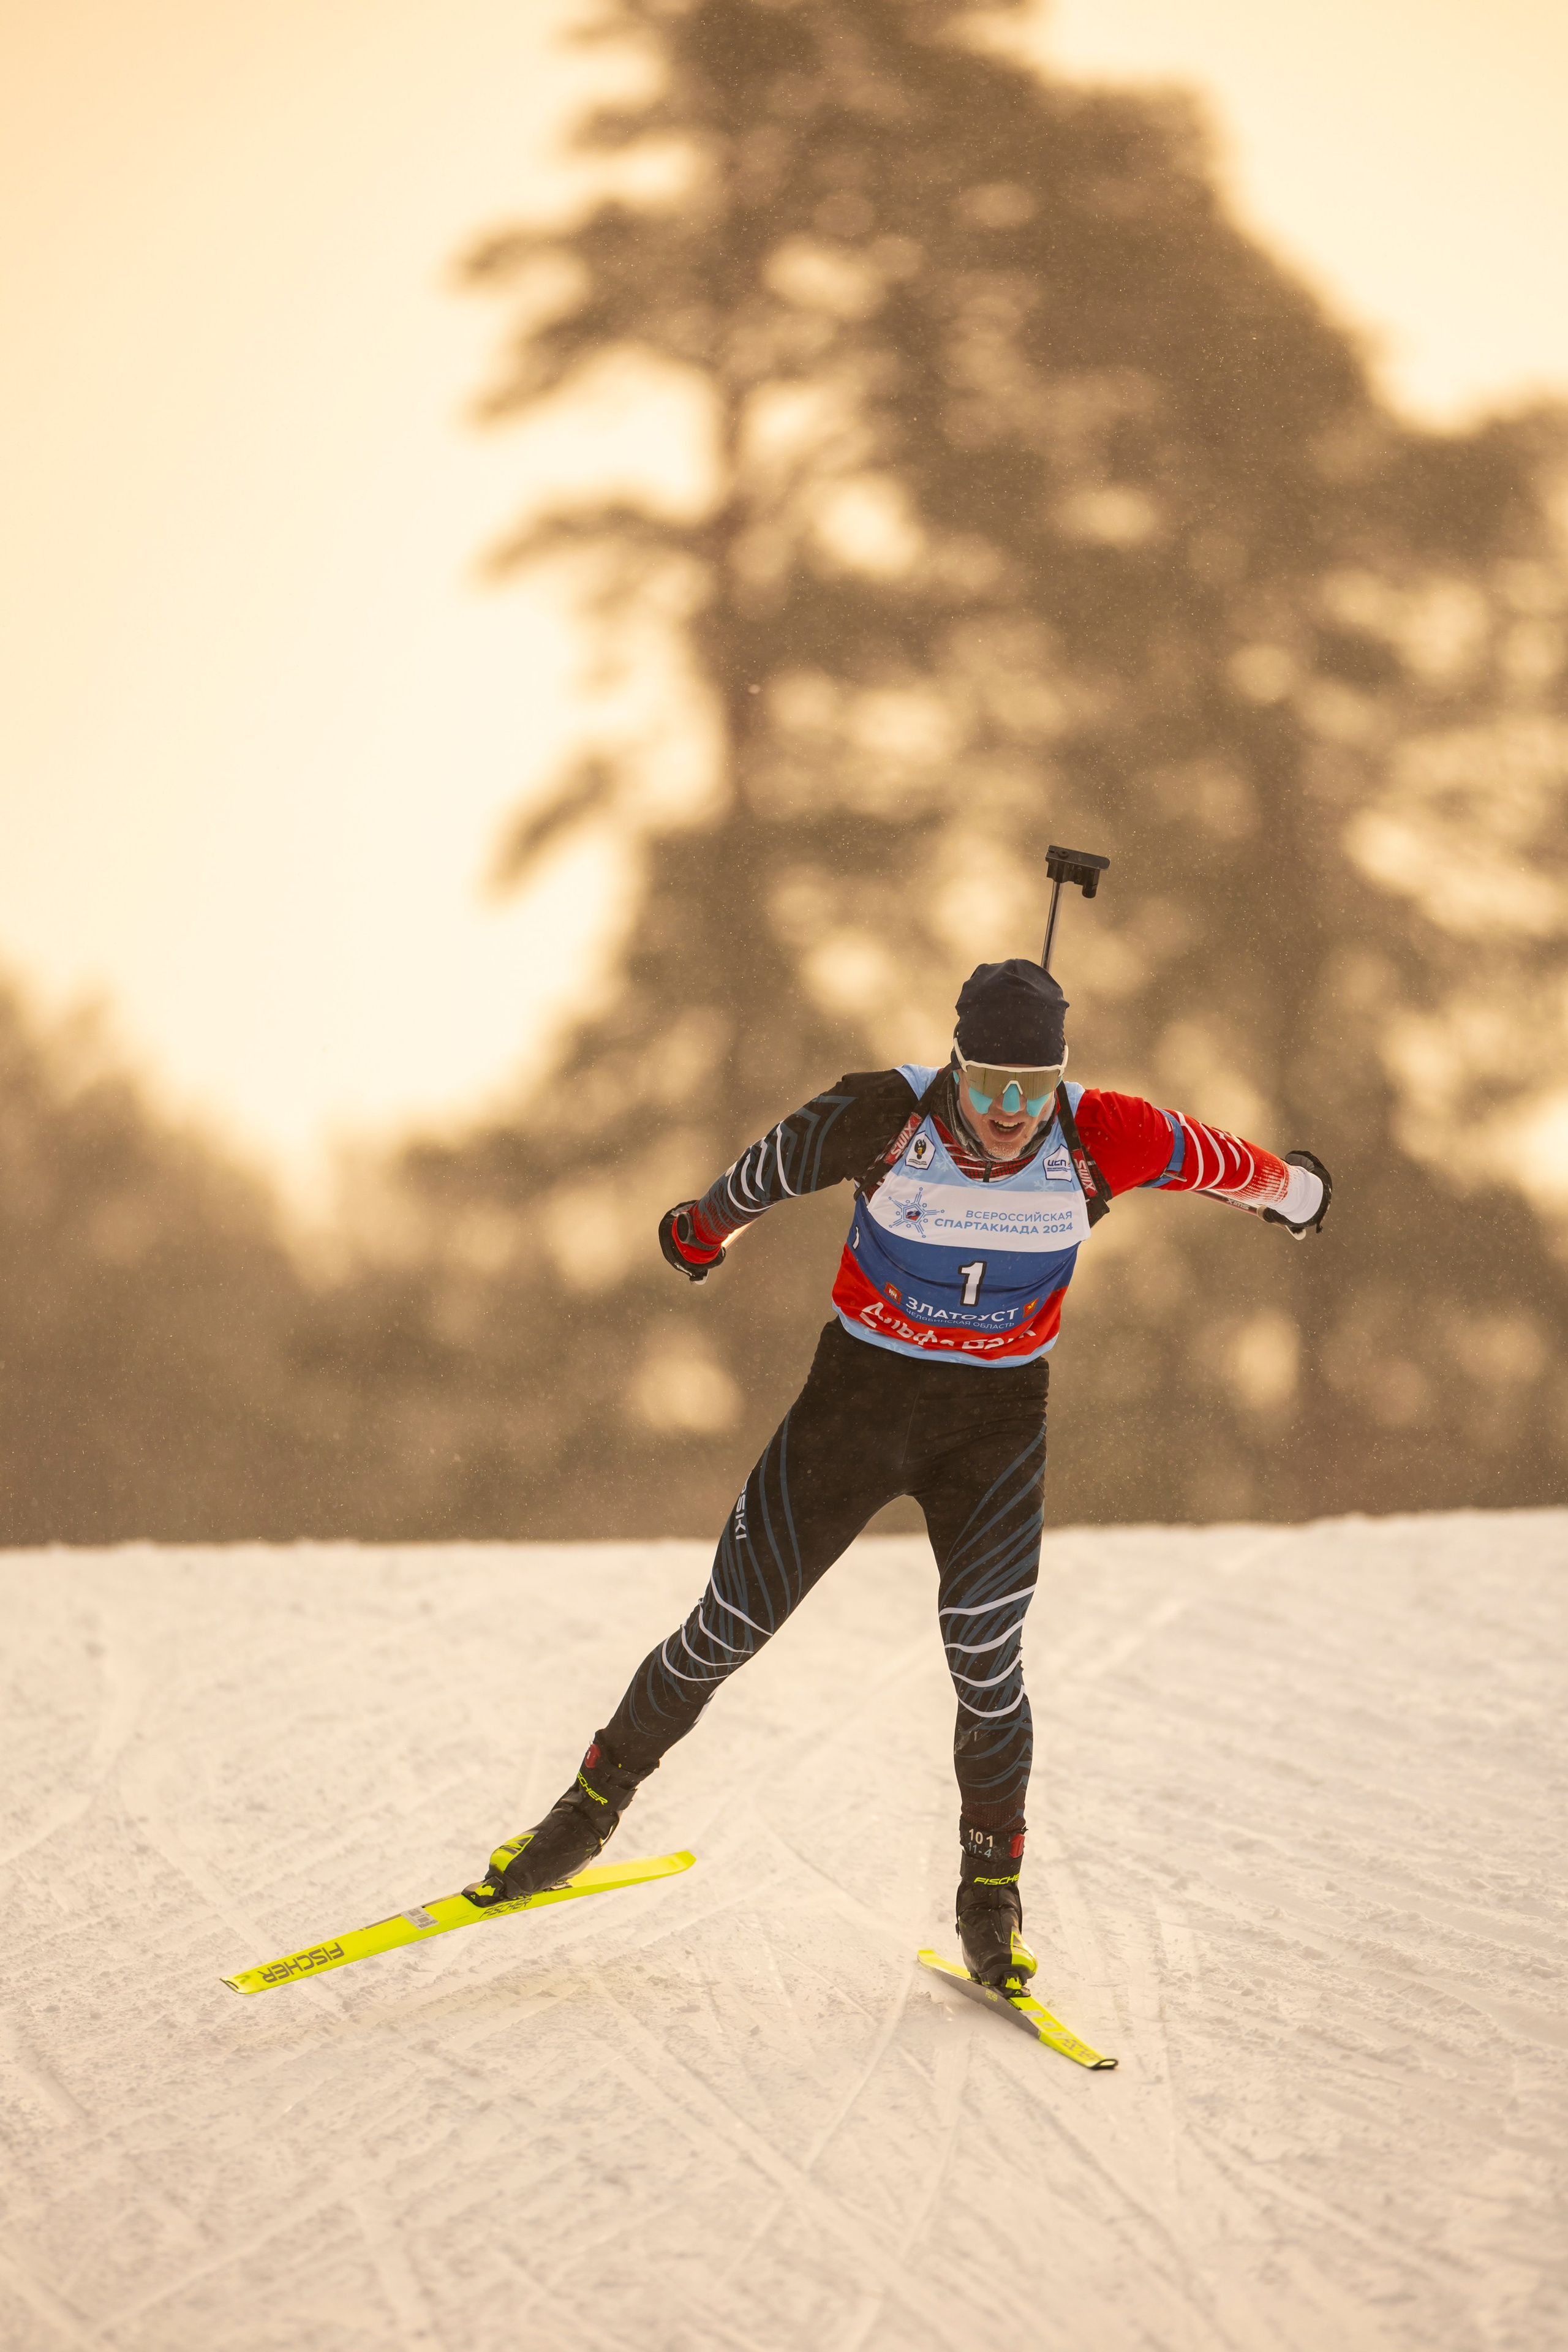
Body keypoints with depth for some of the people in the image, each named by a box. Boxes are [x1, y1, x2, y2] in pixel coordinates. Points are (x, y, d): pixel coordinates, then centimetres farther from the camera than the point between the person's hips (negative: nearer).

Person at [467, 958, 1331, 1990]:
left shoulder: (1101, 1139, -20)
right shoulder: (885, 1118, -22)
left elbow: (1214, 1157, 2)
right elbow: (775, 1166, -1)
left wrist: (1290, 1189, 23)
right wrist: (707, 1229, 19)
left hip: (999, 1417, 0)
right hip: (861, 1391, 0)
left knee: (985, 1653, -11)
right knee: (732, 1624, 0)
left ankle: (993, 1891, 11)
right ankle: (598, 1800, 22)